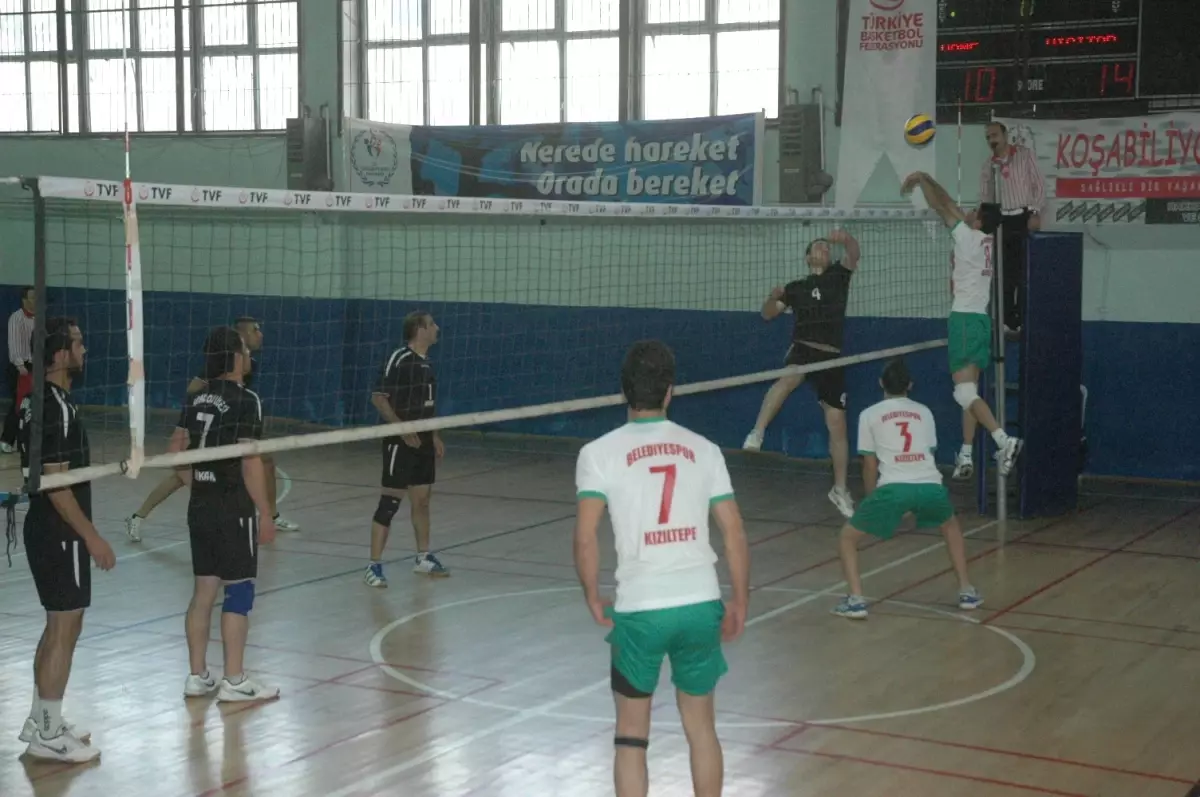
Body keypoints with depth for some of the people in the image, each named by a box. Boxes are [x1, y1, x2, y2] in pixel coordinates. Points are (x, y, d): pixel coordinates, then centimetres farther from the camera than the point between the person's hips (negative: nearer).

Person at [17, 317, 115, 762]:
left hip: (43, 529, 10)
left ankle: (40, 721, 27)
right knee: (65, 629, -2)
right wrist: (93, 538, -20)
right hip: (62, 535, -10)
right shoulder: (58, 408, -20)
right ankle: (49, 735, 5)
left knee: (58, 626, 18)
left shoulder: (35, 402, 10)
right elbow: (57, 483, -23)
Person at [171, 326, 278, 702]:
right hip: (234, 509, -7)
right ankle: (234, 681, 5)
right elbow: (250, 462, -17)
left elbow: (175, 451, 11)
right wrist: (266, 514, -12)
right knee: (238, 592, 0)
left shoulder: (196, 399, 8)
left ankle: (198, 677, 18)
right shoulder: (245, 400, -14)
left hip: (200, 506, 7)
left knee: (203, 591, 12)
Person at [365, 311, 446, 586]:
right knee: (390, 502, -7)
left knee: (422, 499, 16)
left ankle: (423, 557, 29)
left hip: (423, 441, 8)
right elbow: (379, 398, -16)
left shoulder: (427, 362, 11)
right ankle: (374, 565, -3)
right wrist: (403, 429, -22)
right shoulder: (399, 359, -14)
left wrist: (435, 437, 19)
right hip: (400, 442, -8)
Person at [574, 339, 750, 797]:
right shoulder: (703, 449, 6)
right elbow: (735, 533, 5)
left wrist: (593, 600, 3)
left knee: (631, 735, 12)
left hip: (639, 609, -2)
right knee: (701, 726, 18)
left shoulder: (600, 453, -2)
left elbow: (585, 539, -11)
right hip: (702, 604, 2)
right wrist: (740, 603, 14)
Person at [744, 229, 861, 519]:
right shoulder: (796, 287, 15)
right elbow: (768, 314, 17)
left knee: (837, 424, 2)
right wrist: (774, 296, -4)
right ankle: (756, 434, -43)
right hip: (802, 349, -1)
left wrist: (846, 238, -23)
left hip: (832, 357, 1)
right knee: (789, 378, -39)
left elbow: (853, 254, -2)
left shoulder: (838, 275, 14)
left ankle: (840, 489, 15)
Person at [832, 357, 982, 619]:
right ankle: (967, 592, 30)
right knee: (952, 527, 35)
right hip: (931, 486, 3)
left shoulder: (869, 415, 14)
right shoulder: (923, 412, 22)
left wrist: (871, 497, 29)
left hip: (893, 488, -3)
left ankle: (856, 600, 0)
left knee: (848, 537, 16)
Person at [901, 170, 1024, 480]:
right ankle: (966, 457, 13)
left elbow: (941, 207, -5)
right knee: (969, 391, 11)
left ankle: (1005, 441, -25)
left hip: (966, 319, -9)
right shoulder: (986, 240, 9)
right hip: (979, 318, 9)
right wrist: (926, 179, 23)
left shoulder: (970, 238, -11)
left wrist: (921, 180, 6)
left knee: (964, 391, -13)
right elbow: (952, 206, 20)